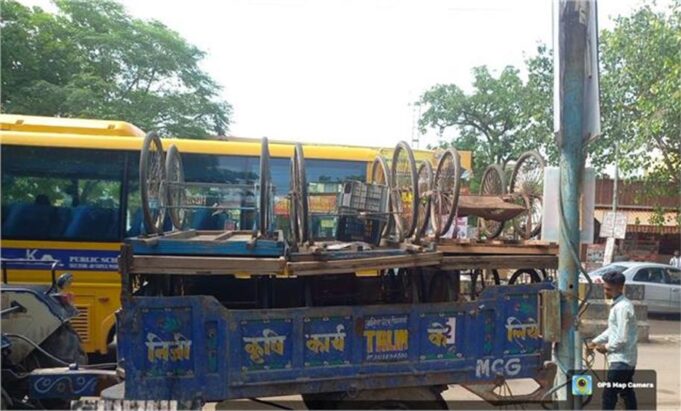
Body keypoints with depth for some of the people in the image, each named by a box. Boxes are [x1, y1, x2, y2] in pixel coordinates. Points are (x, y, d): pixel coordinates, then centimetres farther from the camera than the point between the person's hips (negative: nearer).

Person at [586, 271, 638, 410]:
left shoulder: (622, 307, -21)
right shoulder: (618, 304, 11)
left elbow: (622, 339, -23)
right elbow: (612, 330, 20)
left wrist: (606, 347, -9)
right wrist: (595, 341, 11)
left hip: (621, 359, -10)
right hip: (627, 358, 10)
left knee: (609, 394, -5)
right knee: (627, 393, 18)